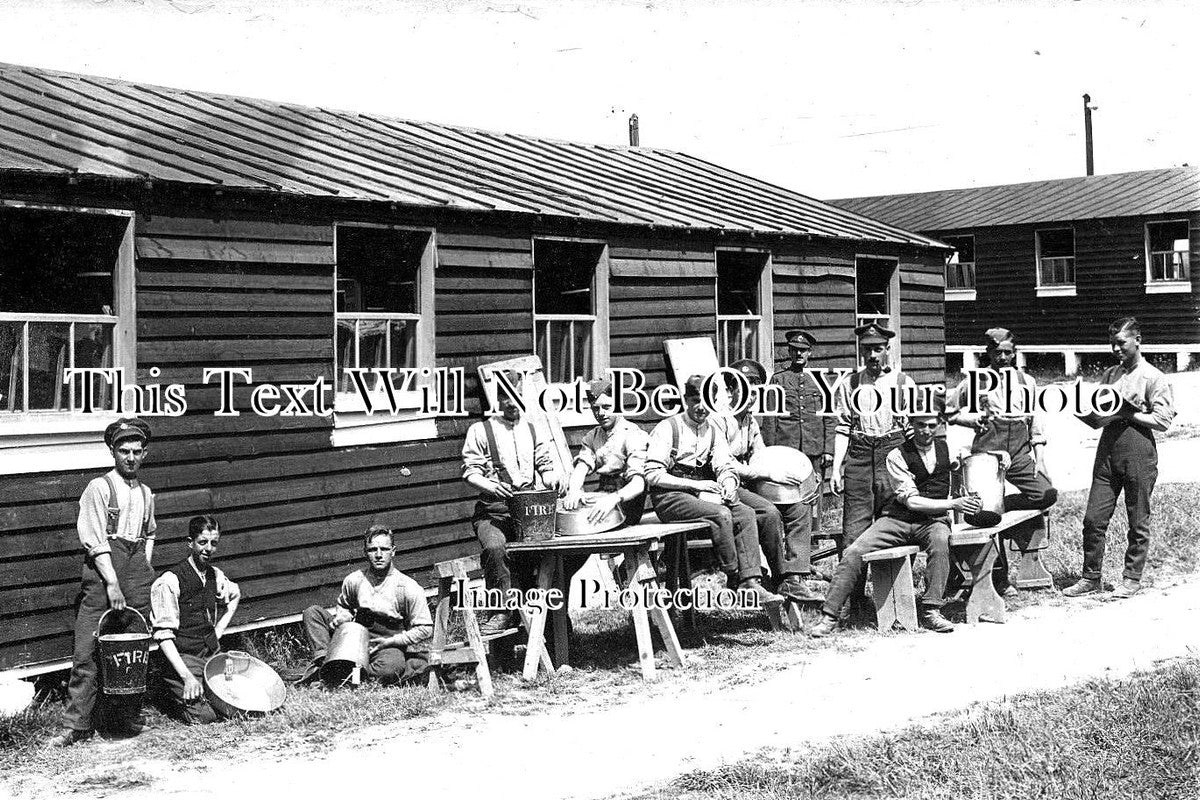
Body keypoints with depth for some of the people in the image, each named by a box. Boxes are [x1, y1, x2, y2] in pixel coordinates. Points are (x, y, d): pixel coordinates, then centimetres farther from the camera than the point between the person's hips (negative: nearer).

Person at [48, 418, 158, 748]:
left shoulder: (145, 493, 16)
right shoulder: (99, 488, -2)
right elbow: (95, 540, -9)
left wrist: (146, 568, 14)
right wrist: (112, 582, -16)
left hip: (137, 573, 5)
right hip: (102, 572, -5)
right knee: (88, 652, -6)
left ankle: (126, 718, 14)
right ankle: (76, 725, -3)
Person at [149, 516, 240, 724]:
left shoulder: (215, 576, 7)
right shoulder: (169, 581, -13)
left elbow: (235, 595, 31)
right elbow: (163, 635, -16)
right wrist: (187, 676, -24)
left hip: (212, 655, 7)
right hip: (182, 659, -6)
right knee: (203, 716, -23)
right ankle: (168, 694, 7)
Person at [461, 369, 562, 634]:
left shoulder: (532, 430, 20)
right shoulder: (480, 431, 8)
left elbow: (546, 466, 19)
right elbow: (470, 472, 0)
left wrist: (552, 479, -5)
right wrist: (492, 486, -20)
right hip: (493, 510, -3)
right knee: (495, 547, -33)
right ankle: (502, 611, -21)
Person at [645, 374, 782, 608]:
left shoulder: (712, 432, 16)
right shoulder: (667, 428, -6)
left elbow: (725, 466, 7)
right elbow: (653, 475, -13)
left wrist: (728, 484, -18)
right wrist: (695, 485, -19)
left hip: (702, 495, 6)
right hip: (669, 498, -6)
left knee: (745, 513, -18)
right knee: (721, 514, -29)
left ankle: (751, 582, -25)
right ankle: (735, 579, -18)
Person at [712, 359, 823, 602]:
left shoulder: (750, 420, 17)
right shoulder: (717, 418, -12)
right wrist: (768, 474, -23)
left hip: (748, 485, 9)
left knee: (799, 508, -8)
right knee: (769, 512, -30)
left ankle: (794, 580, -15)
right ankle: (781, 578, -15)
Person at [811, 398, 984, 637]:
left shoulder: (947, 448, 6)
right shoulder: (898, 455, -3)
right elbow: (911, 501, -11)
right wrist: (952, 504, -17)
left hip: (934, 520, 1)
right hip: (898, 518, 0)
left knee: (940, 539, -37)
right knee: (853, 553, -20)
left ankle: (930, 611, -31)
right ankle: (829, 617, -13)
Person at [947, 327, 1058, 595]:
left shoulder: (1027, 381, 13)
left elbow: (1035, 421, 14)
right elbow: (949, 412, 11)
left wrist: (1039, 457, 5)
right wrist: (974, 419, -6)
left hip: (1020, 452, 3)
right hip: (987, 452, -3)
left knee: (1048, 494, -20)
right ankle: (1001, 578, 7)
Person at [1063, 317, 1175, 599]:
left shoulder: (1153, 378, -2)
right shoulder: (1109, 375, 15)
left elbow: (1163, 421, -10)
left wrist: (1126, 413, -13)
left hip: (1138, 453, -5)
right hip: (1107, 450, 5)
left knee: (1138, 522, 5)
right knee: (1093, 519, 2)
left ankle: (1132, 578, 16)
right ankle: (1091, 578, 11)